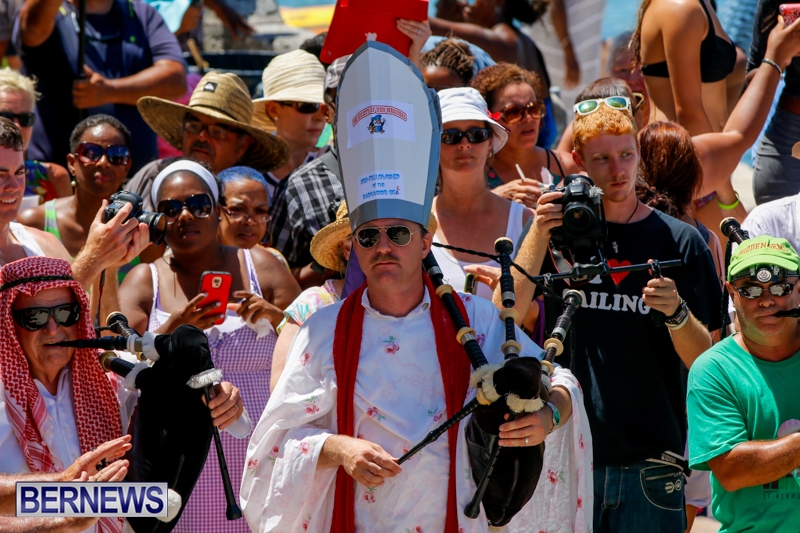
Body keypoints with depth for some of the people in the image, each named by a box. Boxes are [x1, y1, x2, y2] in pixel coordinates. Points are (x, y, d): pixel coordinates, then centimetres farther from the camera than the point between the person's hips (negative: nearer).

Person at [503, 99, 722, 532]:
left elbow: (702, 360, 0)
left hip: (649, 462, -1)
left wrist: (677, 313, -20)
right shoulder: (560, 229, 6)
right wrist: (540, 232, -13)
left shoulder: (679, 241, 3)